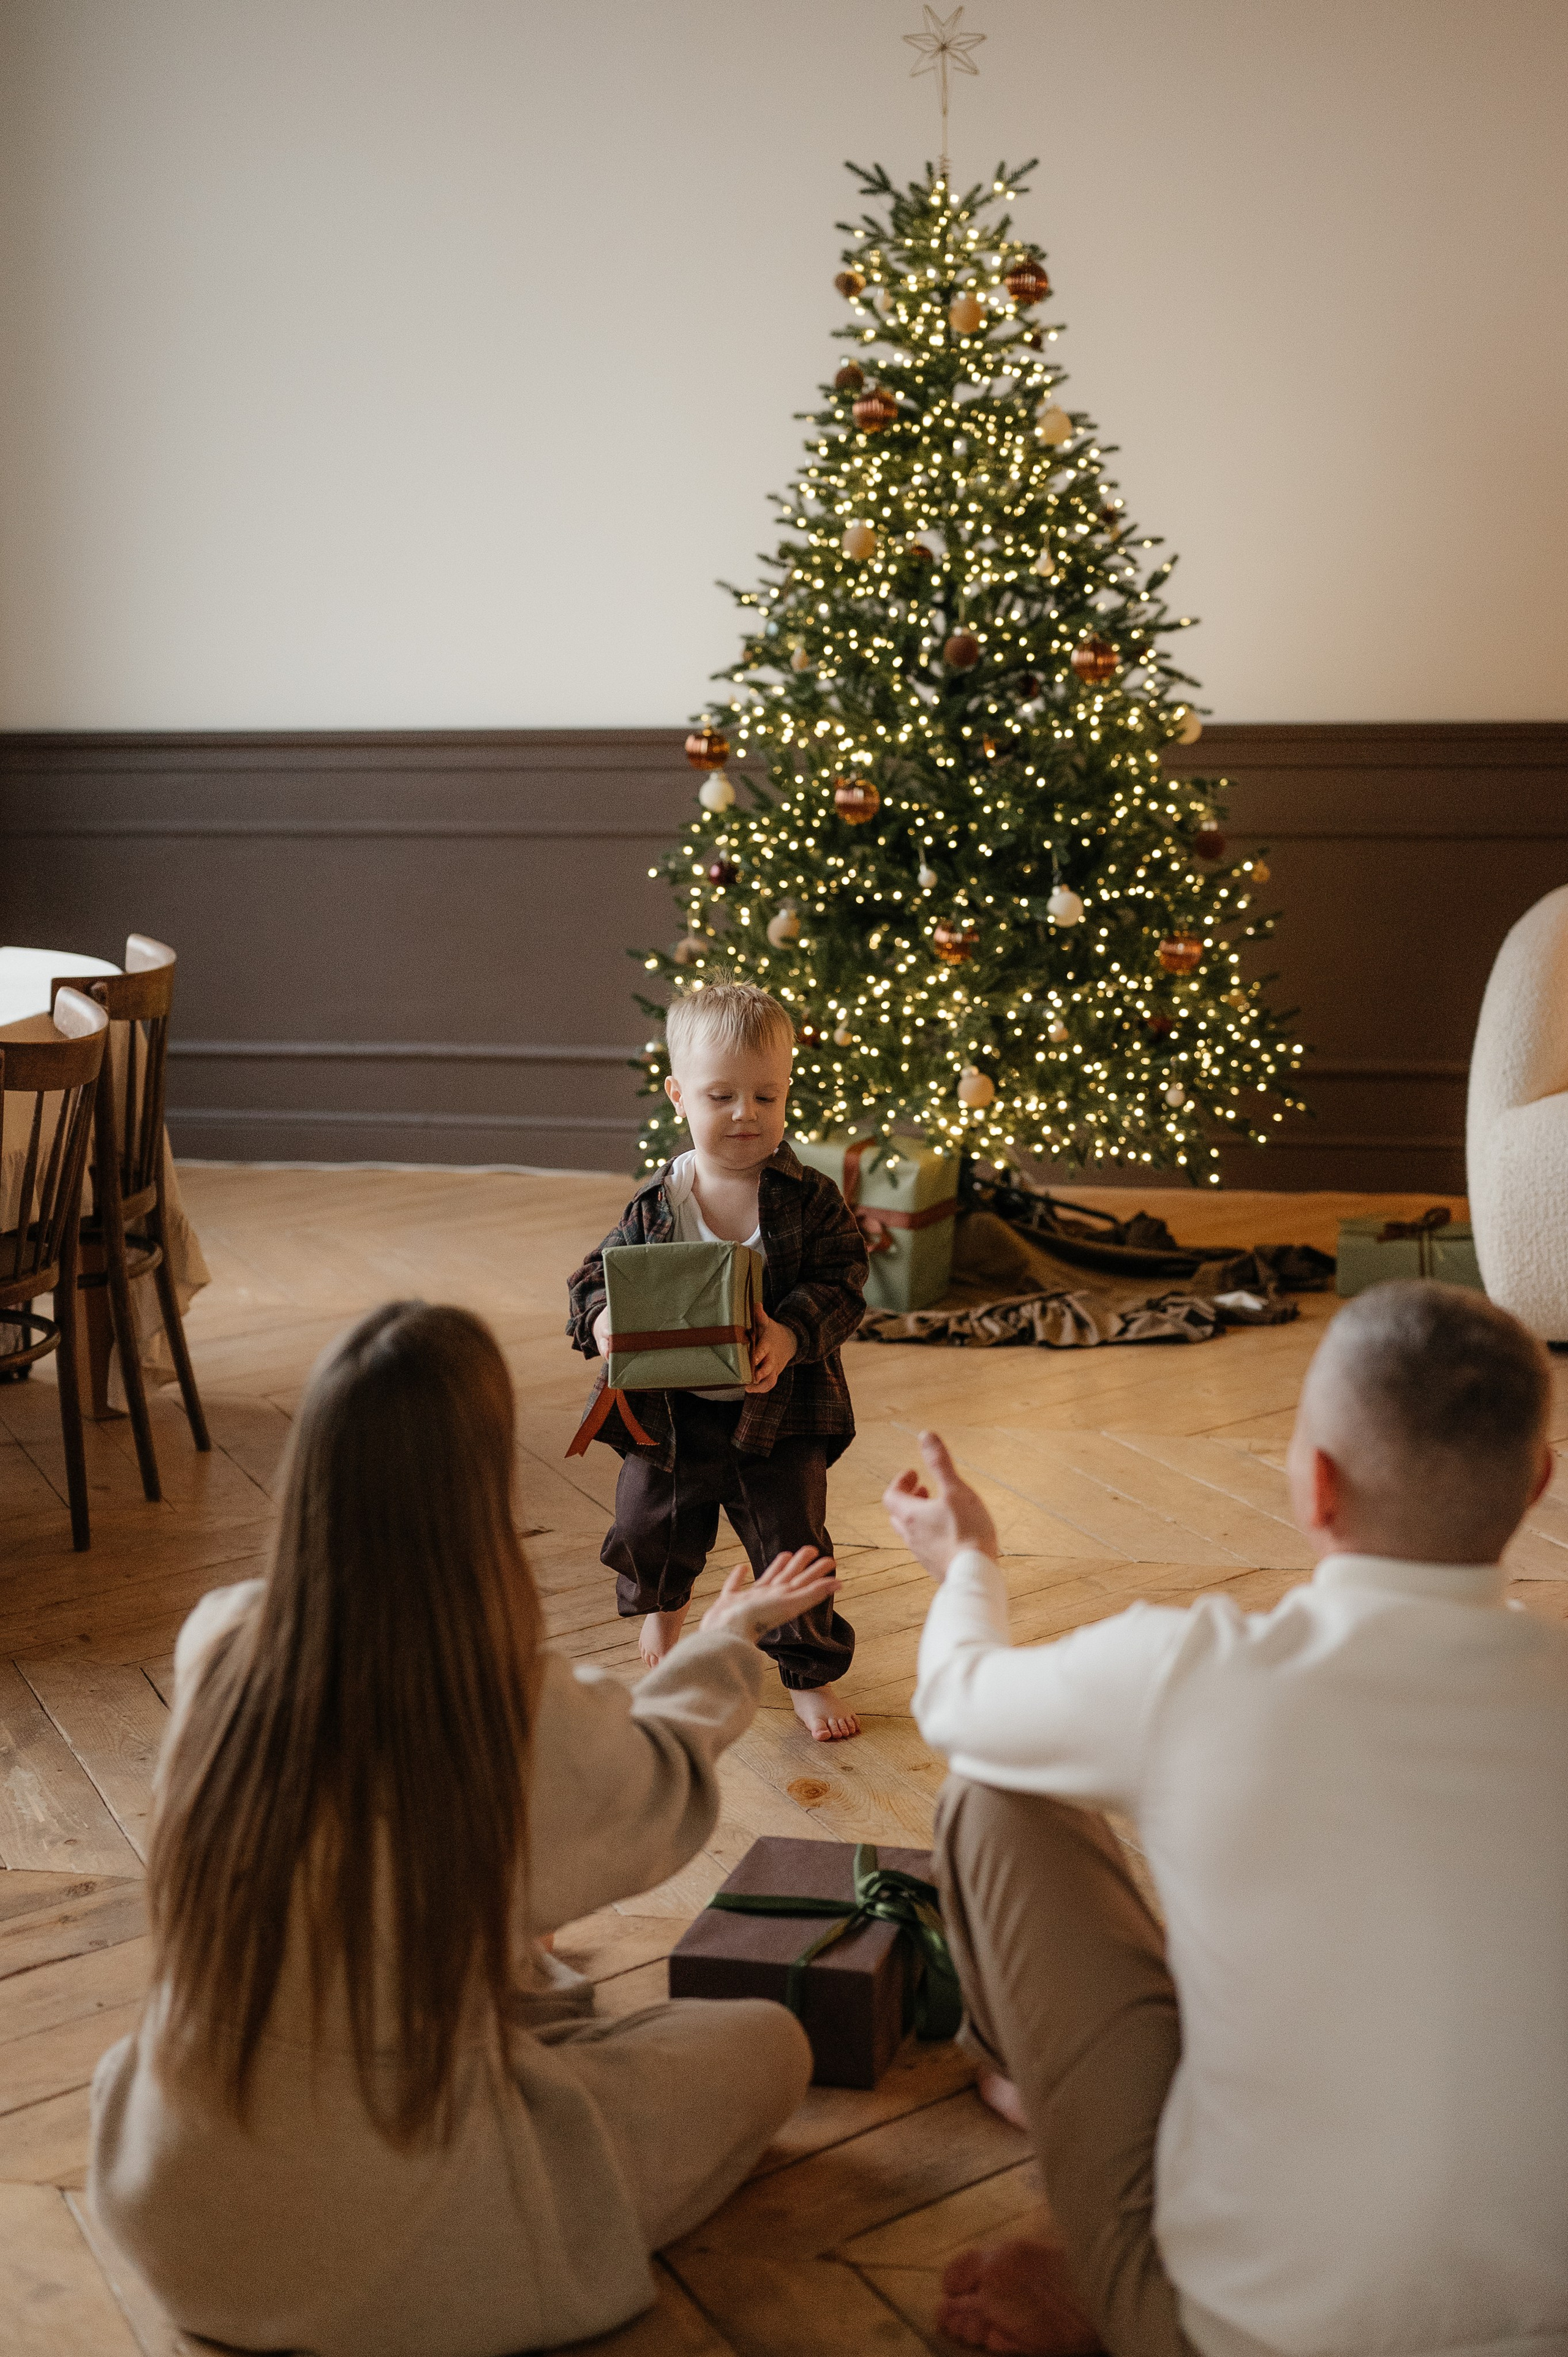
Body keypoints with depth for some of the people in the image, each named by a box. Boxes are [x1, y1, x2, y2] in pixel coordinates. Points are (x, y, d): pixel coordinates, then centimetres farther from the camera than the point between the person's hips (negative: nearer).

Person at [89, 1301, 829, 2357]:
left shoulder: (218, 1645, -15)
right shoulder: (535, 1722, -25)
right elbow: (670, 1785, 0)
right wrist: (729, 1640, 20)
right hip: (384, 2272, -6)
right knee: (770, 2044, 11)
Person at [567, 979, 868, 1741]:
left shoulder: (811, 1200, -9)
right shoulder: (655, 1205, -6)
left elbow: (841, 1282, -12)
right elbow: (599, 1272, 1)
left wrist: (792, 1334, -30)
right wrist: (602, 1319, -22)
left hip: (778, 1408, -2)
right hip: (670, 1410, 2)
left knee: (794, 1545, 2)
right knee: (650, 1528, 17)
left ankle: (810, 1675, 24)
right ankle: (660, 1603, 53)